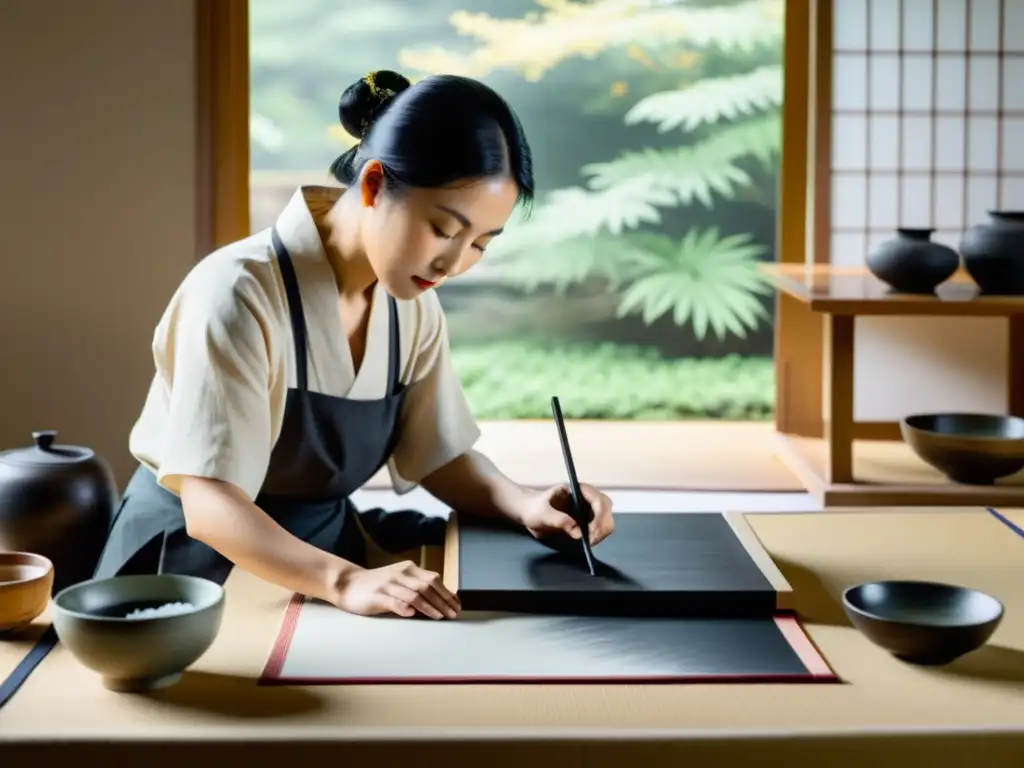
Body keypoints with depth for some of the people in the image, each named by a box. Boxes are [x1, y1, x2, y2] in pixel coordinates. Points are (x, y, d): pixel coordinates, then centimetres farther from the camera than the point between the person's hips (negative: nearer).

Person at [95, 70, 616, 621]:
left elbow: (439, 455, 8)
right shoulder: (240, 292, -22)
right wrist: (345, 581, -41)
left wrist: (523, 504, -11)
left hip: (323, 546, 5)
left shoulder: (413, 304, -2)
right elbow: (208, 505, -27)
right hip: (203, 560, -5)